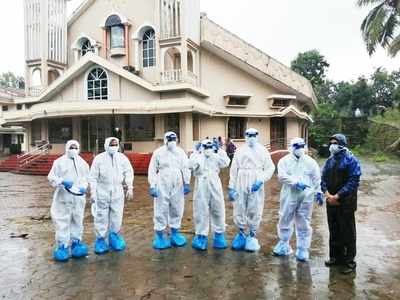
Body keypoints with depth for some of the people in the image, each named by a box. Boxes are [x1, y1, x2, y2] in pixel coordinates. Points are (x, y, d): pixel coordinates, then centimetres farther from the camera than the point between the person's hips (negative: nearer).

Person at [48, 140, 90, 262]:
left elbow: (86, 178, 15)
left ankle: (76, 241, 25)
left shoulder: (83, 163, 13)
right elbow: (51, 177, -2)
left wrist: (84, 187, -5)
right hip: (63, 197, -4)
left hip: (78, 197, 4)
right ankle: (62, 245, 9)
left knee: (77, 220, 12)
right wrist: (62, 182, -20)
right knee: (62, 221, -1)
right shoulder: (59, 162, 0)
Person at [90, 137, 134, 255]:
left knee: (117, 216, 7)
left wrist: (130, 188, 1)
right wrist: (93, 192, -4)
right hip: (102, 192, -2)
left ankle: (114, 236, 26)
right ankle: (100, 240, 16)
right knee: (101, 217, 3)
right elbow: (93, 177, 0)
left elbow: (128, 172, 7)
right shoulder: (99, 158, -2)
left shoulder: (122, 158, 3)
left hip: (117, 192, 2)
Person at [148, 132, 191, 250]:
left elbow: (186, 168, 6)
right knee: (161, 210, 1)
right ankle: (160, 234, 14)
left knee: (177, 209, 10)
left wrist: (187, 183, 1)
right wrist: (152, 186, -7)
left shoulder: (180, 152, 3)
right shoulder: (158, 152, -3)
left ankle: (175, 232, 25)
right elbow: (152, 170, -2)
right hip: (162, 186, -2)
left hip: (177, 186, 3)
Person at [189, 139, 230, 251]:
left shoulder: (216, 157, 10)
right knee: (201, 211, 3)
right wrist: (197, 153, -13)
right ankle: (201, 235, 15)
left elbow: (225, 163, -4)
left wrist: (219, 150, -5)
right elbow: (191, 165, -15)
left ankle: (219, 234, 24)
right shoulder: (197, 156, 2)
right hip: (201, 186, -2)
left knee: (218, 210, 9)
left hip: (215, 185, 3)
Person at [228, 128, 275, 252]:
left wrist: (261, 180, -11)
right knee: (239, 209, 3)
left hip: (256, 185, -1)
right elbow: (234, 169, 7)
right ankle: (241, 234, 21)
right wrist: (231, 187, 1)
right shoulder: (240, 151, 10)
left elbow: (270, 168, 3)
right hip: (241, 184, 1)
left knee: (255, 210, 2)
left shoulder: (263, 151, 8)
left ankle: (252, 236, 18)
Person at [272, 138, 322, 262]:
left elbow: (317, 178, 9)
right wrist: (296, 182, -19)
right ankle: (284, 244, 29)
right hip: (289, 196, 0)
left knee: (304, 224, 5)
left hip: (306, 197, 1)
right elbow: (282, 176, -11)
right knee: (285, 221, 10)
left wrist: (318, 192, 2)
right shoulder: (285, 161, 2)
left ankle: (303, 250, 17)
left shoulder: (310, 162, 8)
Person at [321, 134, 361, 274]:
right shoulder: (330, 160, 10)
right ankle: (335, 257, 29)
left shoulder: (351, 160, -8)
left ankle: (349, 261, 15)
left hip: (346, 203, -6)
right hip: (331, 202, 6)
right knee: (334, 231, 15)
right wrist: (327, 194, -8)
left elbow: (353, 182, -15)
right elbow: (323, 179, 9)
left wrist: (338, 196, -19)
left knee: (347, 232, 3)